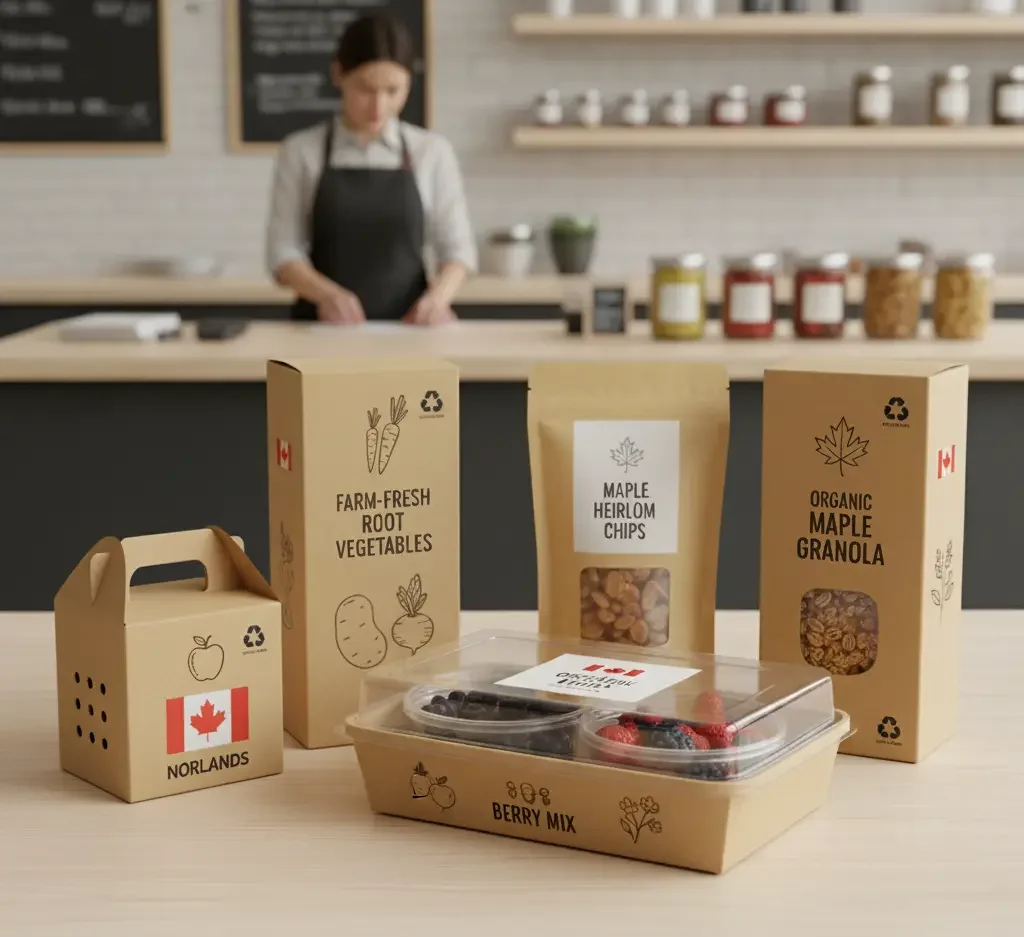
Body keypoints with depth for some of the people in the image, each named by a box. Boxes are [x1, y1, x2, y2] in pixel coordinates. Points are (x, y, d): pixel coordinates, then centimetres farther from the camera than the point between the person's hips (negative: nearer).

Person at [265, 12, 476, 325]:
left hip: (405, 327, 0)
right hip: (324, 324, 0)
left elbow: (457, 247, 4)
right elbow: (283, 251, 0)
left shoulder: (432, 152, 3)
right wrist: (327, 293, -20)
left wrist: (437, 296, -17)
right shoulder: (301, 151, 2)